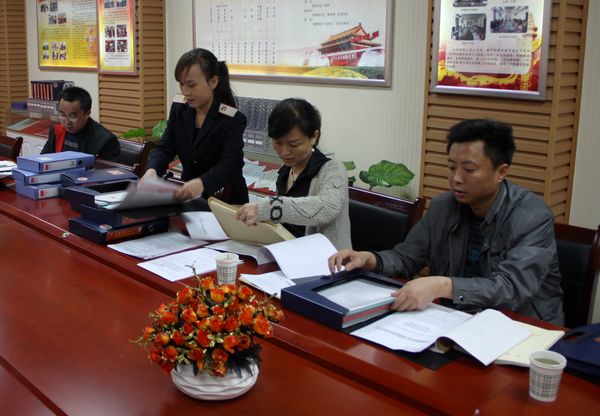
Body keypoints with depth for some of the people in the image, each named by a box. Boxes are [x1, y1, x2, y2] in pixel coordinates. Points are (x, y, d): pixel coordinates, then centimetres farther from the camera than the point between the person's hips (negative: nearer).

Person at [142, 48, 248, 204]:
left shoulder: (233, 120, -13)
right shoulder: (178, 111, 4)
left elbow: (229, 166, -26)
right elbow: (164, 148, -4)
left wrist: (201, 183, -46)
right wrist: (152, 170, -28)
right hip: (189, 199, 4)